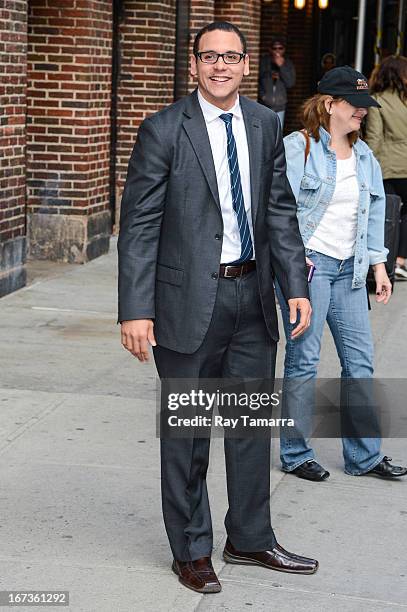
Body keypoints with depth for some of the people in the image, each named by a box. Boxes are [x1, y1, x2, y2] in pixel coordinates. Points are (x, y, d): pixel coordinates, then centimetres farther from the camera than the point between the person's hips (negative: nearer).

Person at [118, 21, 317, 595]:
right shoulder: (164, 130, -10)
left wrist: (296, 284, 2)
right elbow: (139, 224, -11)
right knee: (187, 431, 8)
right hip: (190, 299, -5)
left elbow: (280, 211, 10)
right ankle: (191, 550, 24)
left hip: (253, 294, 5)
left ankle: (250, 539, 32)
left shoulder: (266, 125, 6)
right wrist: (136, 310, -16)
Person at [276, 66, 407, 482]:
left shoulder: (364, 156, 15)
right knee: (303, 360, -2)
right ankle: (295, 454, 10)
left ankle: (363, 455, 15)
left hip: (348, 269, 7)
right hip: (307, 264, -7)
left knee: (360, 361, 6)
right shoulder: (297, 147, -6)